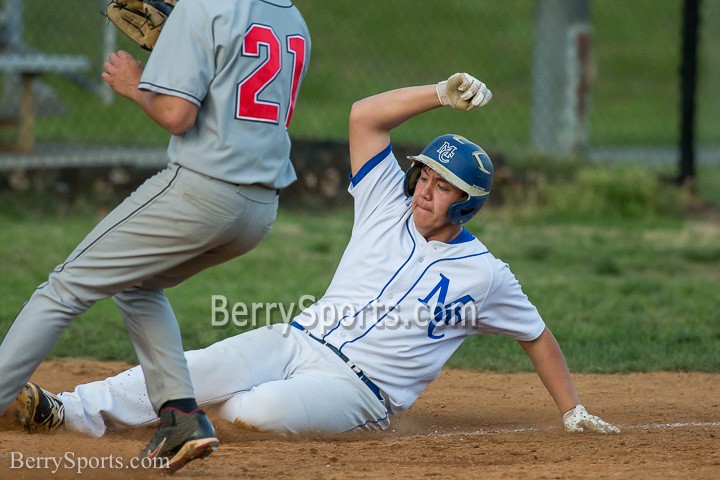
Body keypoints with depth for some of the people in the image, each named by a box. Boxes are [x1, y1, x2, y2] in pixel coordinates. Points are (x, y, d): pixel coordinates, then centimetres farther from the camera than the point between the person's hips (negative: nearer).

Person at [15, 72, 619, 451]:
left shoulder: (484, 275, 2)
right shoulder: (389, 207, 10)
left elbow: (538, 336, 13)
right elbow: (363, 116, 2)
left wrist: (573, 411, 12)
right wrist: (441, 94, -5)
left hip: (355, 389, -3)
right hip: (296, 341, 4)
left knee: (262, 409, -34)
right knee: (200, 368, -24)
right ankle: (71, 411, -32)